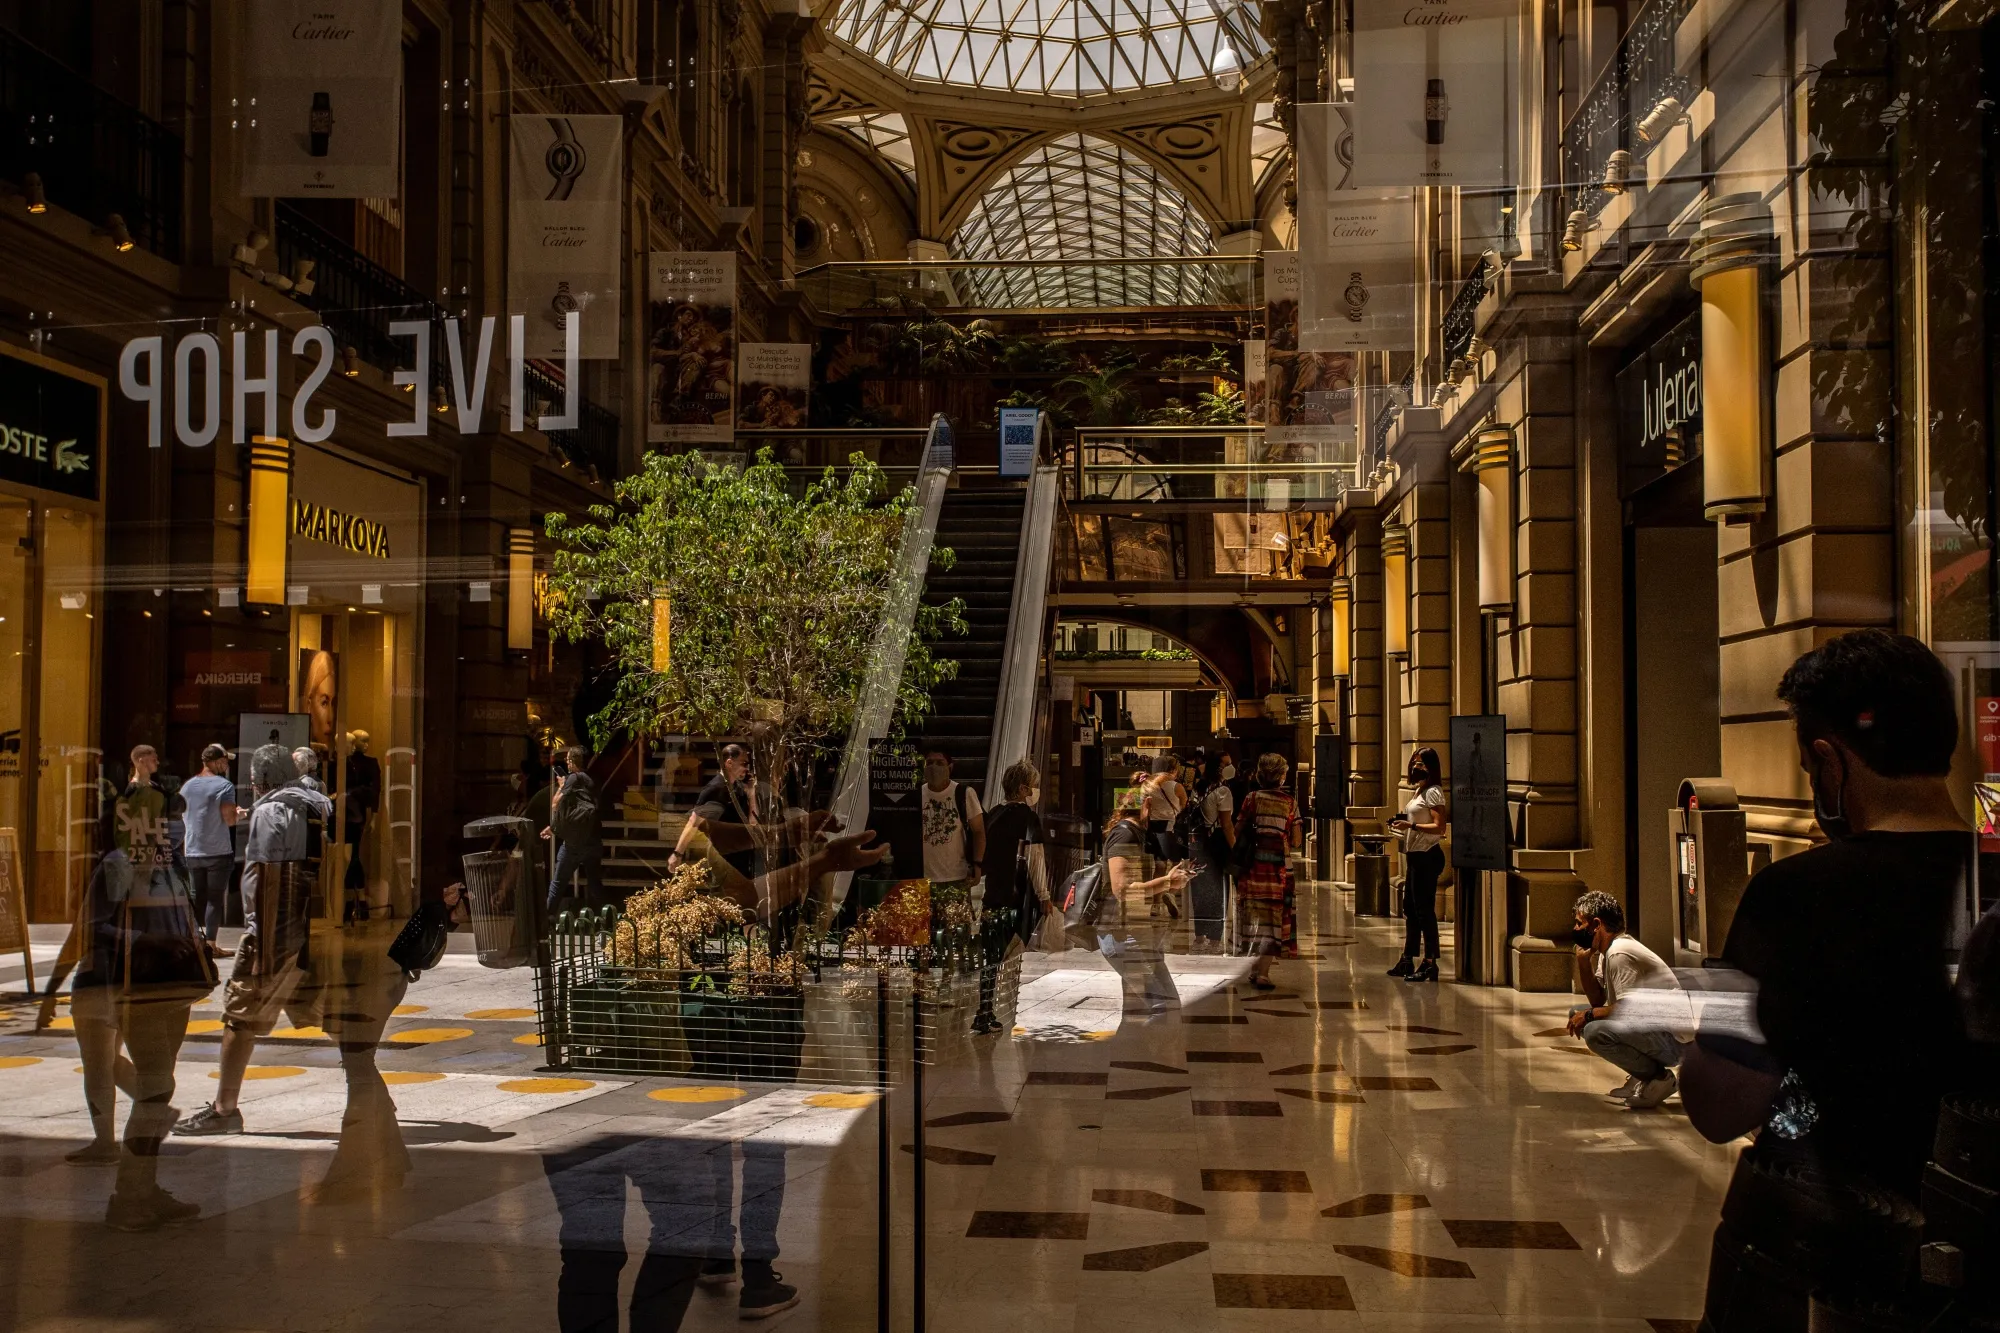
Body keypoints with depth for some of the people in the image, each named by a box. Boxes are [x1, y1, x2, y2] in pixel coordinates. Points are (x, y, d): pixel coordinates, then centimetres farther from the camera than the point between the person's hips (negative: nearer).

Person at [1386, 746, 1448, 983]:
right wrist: (1402, 824, 7)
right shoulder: (1419, 791, 17)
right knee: (1410, 908, 14)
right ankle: (1407, 960, 21)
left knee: (1424, 909, -8)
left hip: (1427, 856, -10)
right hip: (1415, 855, 10)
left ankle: (1430, 963, -5)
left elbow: (1439, 827, -20)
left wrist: (1411, 826, -25)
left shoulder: (1433, 792, -12)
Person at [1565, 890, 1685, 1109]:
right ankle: (1641, 1077, 12)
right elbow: (1597, 1000, 12)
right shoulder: (1605, 951, 11)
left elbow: (1629, 1008, -24)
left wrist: (1588, 1015, -12)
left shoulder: (1619, 953, -19)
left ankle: (1657, 1077, -10)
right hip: (1649, 1027, 11)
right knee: (1578, 1013, 13)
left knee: (1595, 1032, -31)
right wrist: (1583, 961, 2)